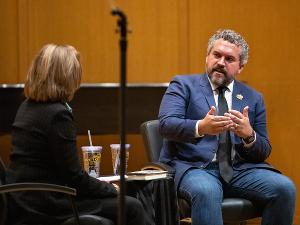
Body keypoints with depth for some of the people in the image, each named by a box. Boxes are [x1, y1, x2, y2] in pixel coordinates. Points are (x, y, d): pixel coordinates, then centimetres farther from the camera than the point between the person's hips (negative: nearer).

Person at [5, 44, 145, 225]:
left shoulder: (27, 107, 10)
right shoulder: (58, 114, -18)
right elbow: (74, 177, -16)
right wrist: (111, 189, -2)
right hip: (44, 206, -10)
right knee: (132, 208, -5)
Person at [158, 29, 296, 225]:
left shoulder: (253, 98, 17)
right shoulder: (183, 85, 8)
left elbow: (263, 152, 14)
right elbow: (166, 124, -9)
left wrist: (249, 135, -10)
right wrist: (200, 128, -30)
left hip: (240, 170, 4)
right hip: (194, 166, -4)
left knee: (284, 188, -21)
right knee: (206, 192, -37)